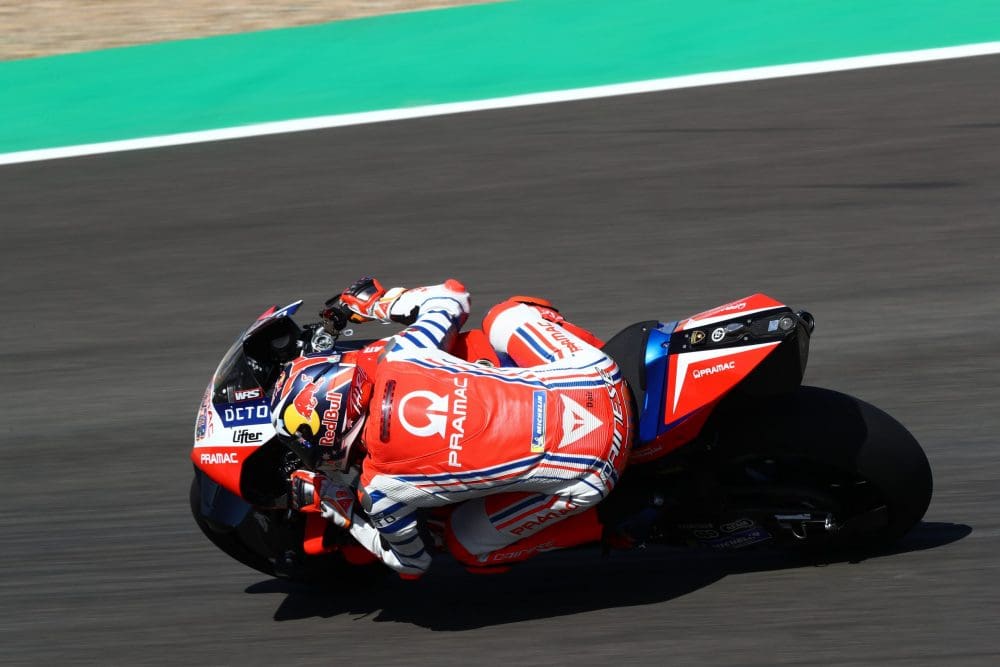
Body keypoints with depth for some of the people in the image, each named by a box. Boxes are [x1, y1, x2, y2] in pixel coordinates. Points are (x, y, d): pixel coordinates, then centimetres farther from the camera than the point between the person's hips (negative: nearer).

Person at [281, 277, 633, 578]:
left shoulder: (380, 489, -13)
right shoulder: (398, 356, -5)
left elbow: (410, 563, 7)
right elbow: (453, 294, 16)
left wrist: (332, 506, 13)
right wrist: (376, 300, 29)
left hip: (587, 478, -4)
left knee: (467, 545, 17)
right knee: (506, 315, 27)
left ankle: (599, 522, 12)